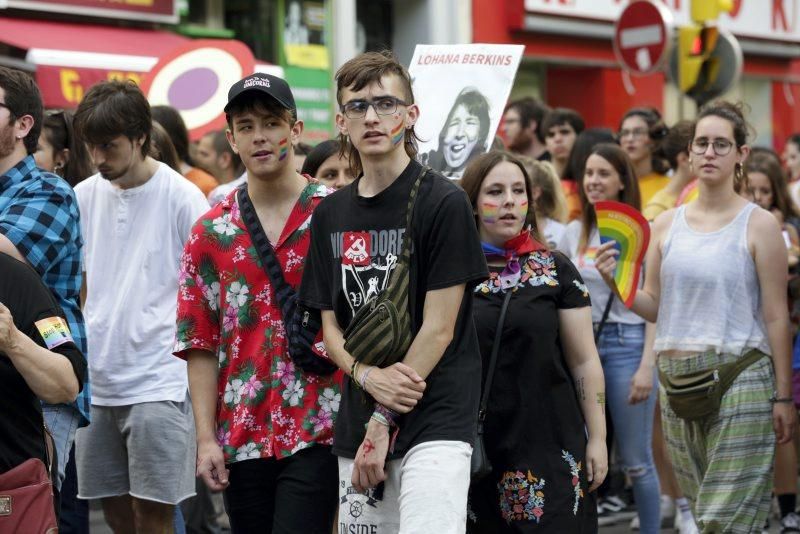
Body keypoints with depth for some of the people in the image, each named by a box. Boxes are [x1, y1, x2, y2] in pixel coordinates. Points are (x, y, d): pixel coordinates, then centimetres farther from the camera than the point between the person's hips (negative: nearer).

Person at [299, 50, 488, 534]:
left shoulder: (444, 203, -6)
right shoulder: (330, 215, 11)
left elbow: (438, 328, -9)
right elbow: (330, 325, 12)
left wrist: (383, 421, -9)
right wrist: (368, 375, -9)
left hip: (436, 421, -5)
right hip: (356, 423, 6)